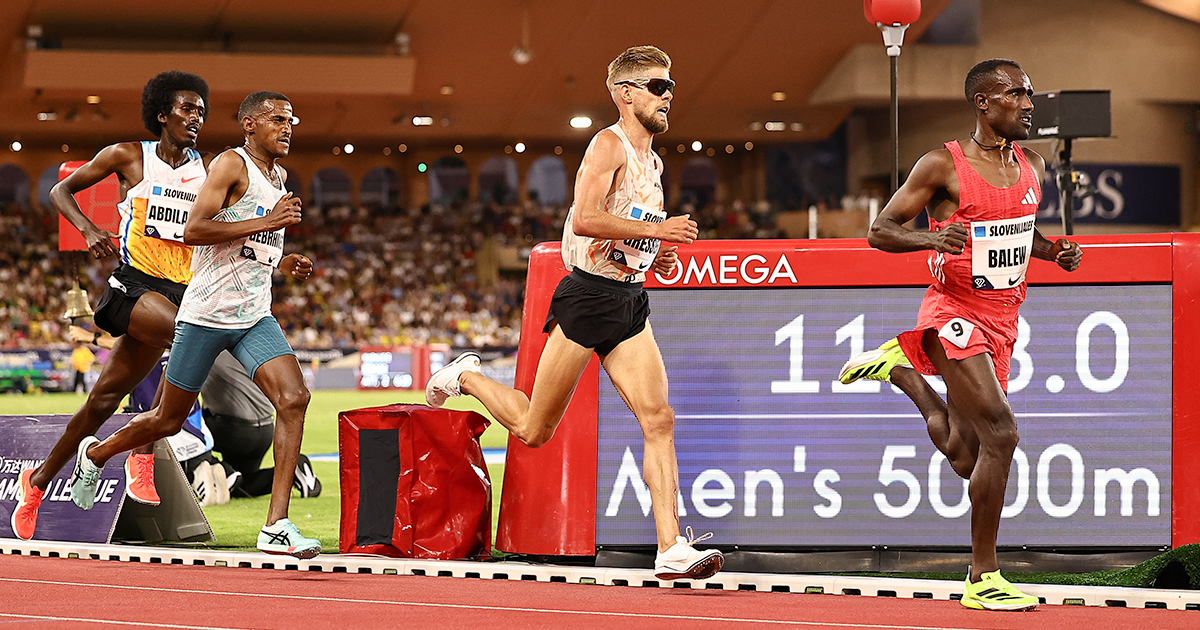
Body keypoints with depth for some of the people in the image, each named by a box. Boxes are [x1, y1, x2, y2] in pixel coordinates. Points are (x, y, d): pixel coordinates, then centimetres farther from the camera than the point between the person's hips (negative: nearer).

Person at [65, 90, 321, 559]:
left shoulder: (278, 177, 18)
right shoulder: (231, 164, -8)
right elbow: (194, 229, -21)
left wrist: (283, 265, 11)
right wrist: (266, 222, -22)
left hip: (255, 318, 6)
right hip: (207, 312, -6)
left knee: (294, 398, -17)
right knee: (169, 418, 5)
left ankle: (277, 526, -19)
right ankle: (95, 454, 36)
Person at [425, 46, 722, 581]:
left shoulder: (651, 161, 19)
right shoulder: (608, 145, -10)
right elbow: (585, 220, -24)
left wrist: (654, 257, 13)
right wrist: (657, 229, -21)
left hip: (630, 301, 8)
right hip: (587, 296, -8)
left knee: (658, 420, -9)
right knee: (533, 430, 3)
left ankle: (671, 549, -13)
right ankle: (466, 377, 31)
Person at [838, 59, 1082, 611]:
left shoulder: (1033, 166, 9)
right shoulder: (943, 166, -10)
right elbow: (880, 231, -7)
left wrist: (1057, 251, 4)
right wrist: (932, 238, -27)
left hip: (1002, 318, 7)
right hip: (955, 313, -7)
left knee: (966, 458, 10)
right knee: (1000, 432, -20)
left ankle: (902, 363, 31)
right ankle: (983, 579, -12)